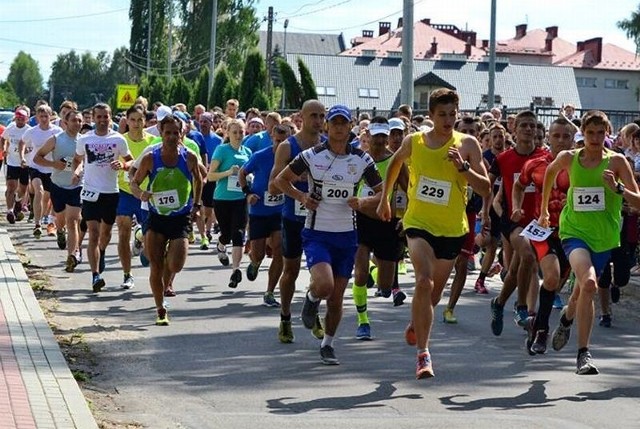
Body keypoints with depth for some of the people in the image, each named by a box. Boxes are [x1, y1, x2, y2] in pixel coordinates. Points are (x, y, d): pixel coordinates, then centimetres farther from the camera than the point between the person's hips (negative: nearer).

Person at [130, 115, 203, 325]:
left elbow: (198, 179, 16)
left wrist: (196, 204, 12)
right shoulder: (150, 158, -6)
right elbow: (134, 183, 3)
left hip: (181, 218, 0)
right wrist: (141, 194, -18)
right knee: (155, 267, -2)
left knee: (175, 265, -13)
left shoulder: (189, 157, -4)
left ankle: (165, 283, 24)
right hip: (156, 218, 0)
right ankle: (160, 311, 13)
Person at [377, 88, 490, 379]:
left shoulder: (467, 145, -6)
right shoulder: (413, 141, -1)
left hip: (452, 229, 1)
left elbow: (485, 189, -9)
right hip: (419, 223, -1)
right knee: (424, 282, -22)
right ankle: (423, 354, -22)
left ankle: (415, 324, 48)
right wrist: (384, 198, 24)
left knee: (434, 292, 14)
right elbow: (395, 163, 21)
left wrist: (463, 167, -24)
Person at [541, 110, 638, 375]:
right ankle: (584, 352, -21)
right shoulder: (568, 158, -1)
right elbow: (551, 171, 22)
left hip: (604, 235, 1)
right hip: (574, 230, -1)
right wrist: (544, 210, 29)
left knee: (583, 291, 13)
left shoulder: (616, 161, -6)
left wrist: (618, 188, -26)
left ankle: (567, 317, 50)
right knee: (589, 283, -26)